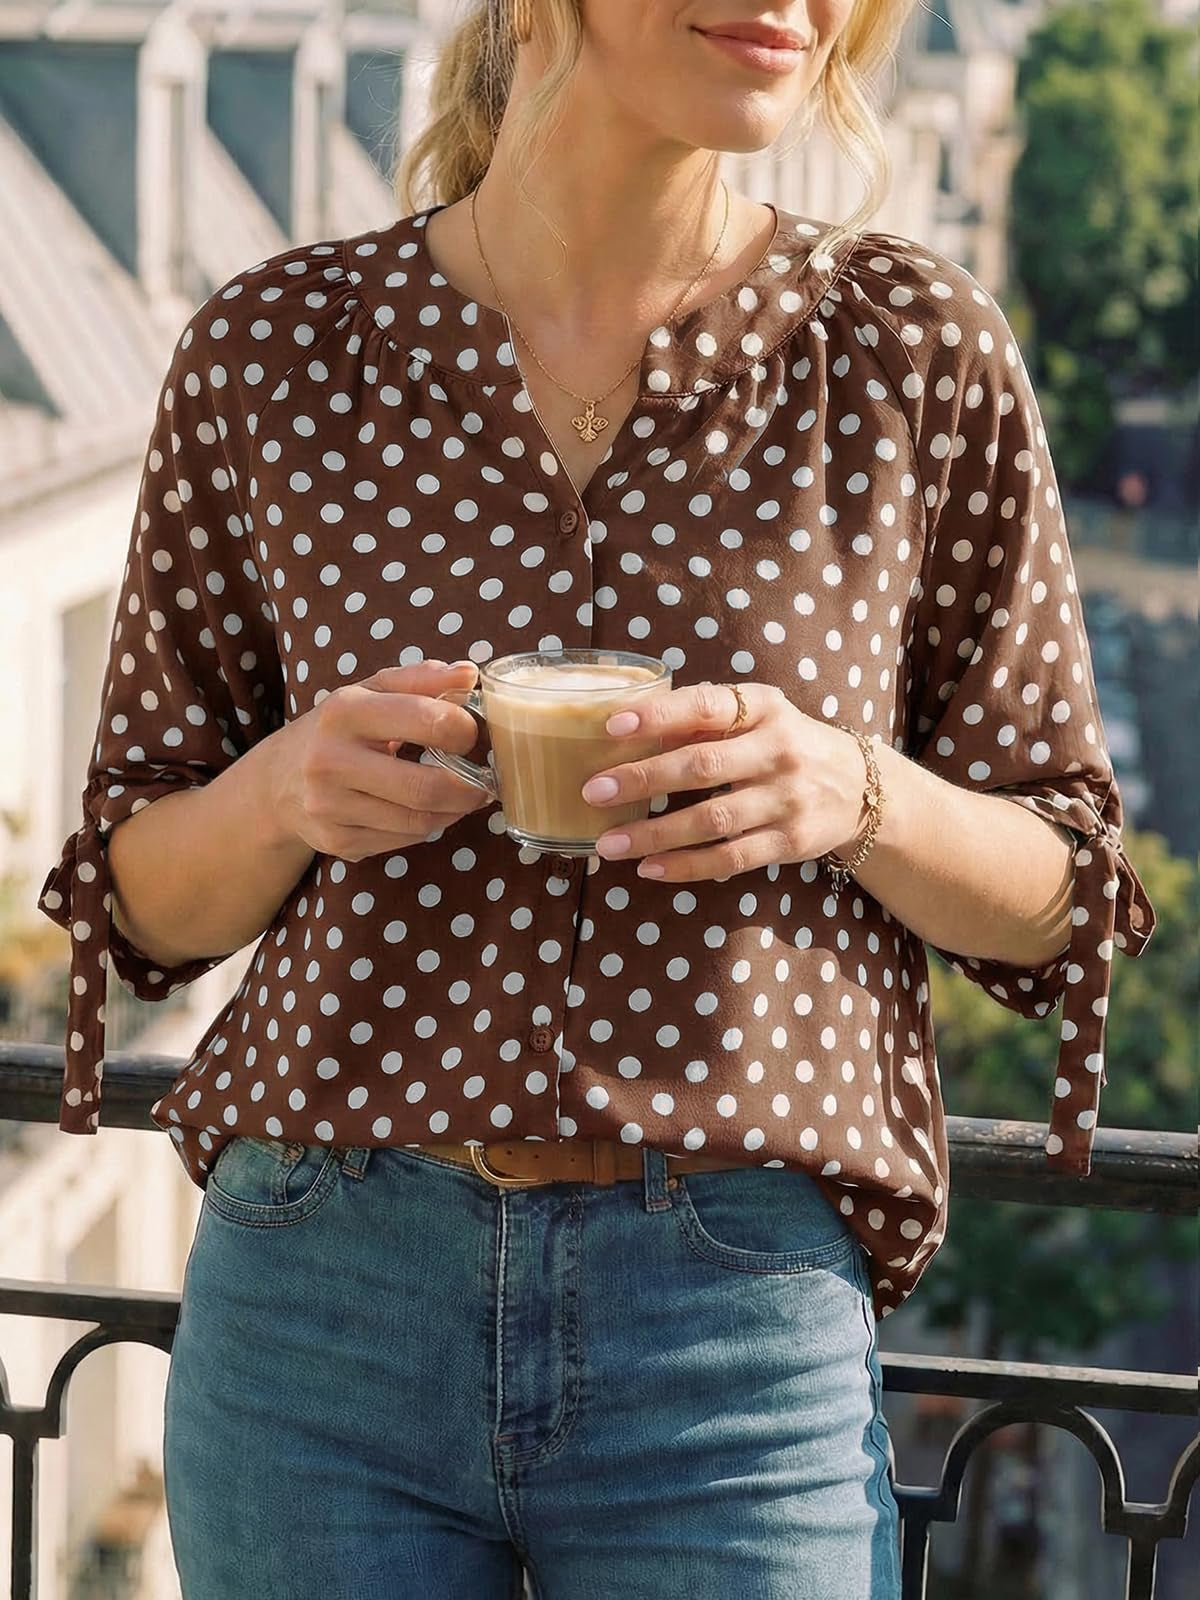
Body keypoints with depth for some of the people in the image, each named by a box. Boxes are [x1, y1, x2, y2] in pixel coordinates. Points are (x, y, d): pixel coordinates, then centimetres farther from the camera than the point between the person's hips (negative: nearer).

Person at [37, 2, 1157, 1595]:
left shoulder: (916, 348, 0)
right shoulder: (274, 348, 2)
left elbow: (1059, 899, 6)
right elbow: (143, 900, 9)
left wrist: (859, 796, -15)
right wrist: (281, 793, -13)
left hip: (741, 1339, -1)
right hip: (321, 1290, 1)